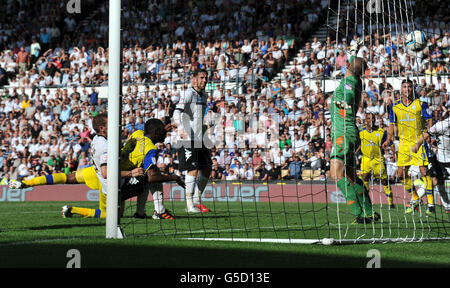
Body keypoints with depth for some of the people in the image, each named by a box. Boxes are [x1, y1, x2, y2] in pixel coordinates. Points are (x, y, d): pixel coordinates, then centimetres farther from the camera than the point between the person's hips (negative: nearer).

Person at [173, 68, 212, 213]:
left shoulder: (204, 95, 16)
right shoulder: (188, 94, -11)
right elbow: (177, 112, -26)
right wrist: (182, 129, -41)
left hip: (199, 139, 9)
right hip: (187, 138, -9)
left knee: (207, 169, 8)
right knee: (193, 170, -11)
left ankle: (197, 200, 20)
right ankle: (189, 205, -4)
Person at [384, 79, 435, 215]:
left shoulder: (421, 104, -1)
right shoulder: (395, 106, 8)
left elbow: (430, 120, -3)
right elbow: (392, 124, 14)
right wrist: (388, 139, 1)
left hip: (419, 141, -4)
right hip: (404, 143, 4)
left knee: (424, 172, -11)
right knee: (401, 174, 3)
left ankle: (431, 203, -6)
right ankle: (415, 199, 22)